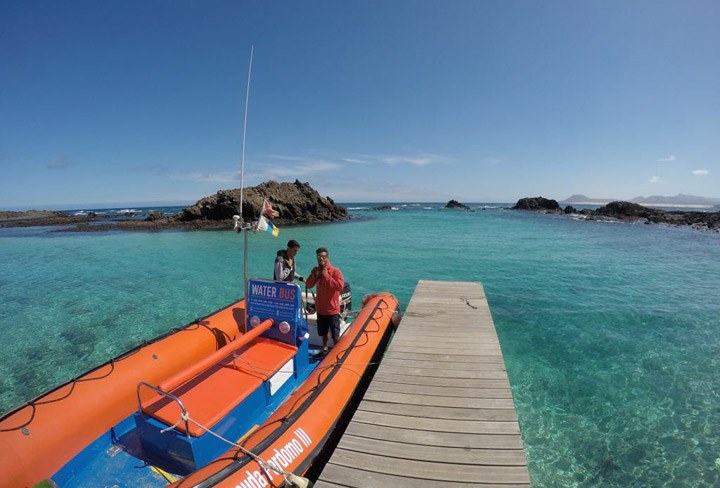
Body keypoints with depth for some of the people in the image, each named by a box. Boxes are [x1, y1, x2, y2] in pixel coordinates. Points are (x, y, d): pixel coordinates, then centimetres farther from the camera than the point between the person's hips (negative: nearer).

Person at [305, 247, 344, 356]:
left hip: (332, 308, -6)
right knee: (323, 331, 23)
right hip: (320, 307, 6)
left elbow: (340, 286, -28)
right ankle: (325, 349, 43)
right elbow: (308, 285, 1)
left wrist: (327, 276, -27)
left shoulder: (335, 271, -16)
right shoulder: (316, 270, 1)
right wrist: (315, 276, -16)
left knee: (335, 334, 6)